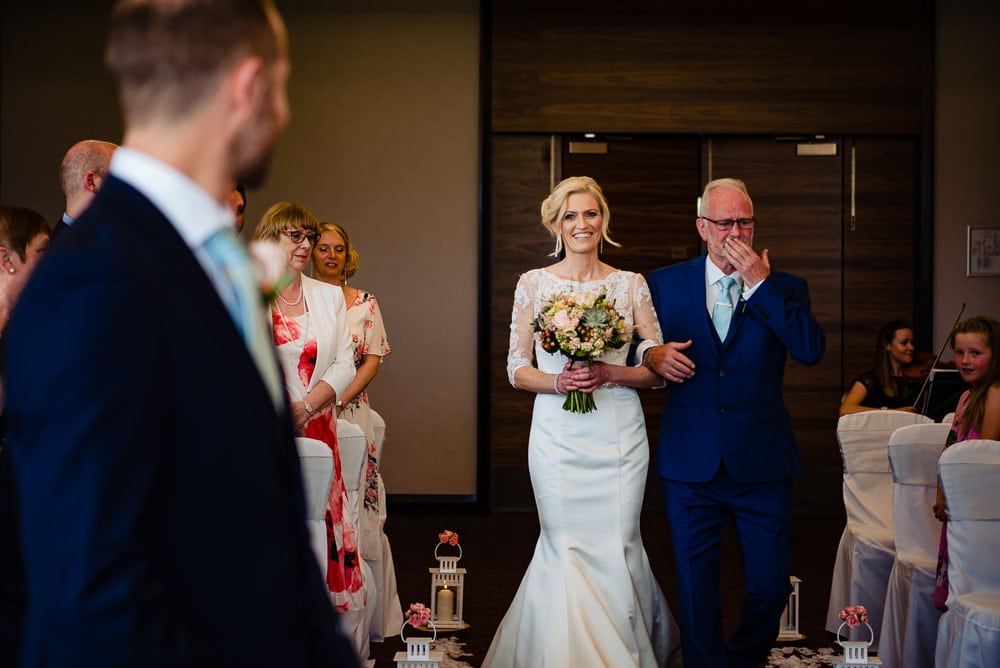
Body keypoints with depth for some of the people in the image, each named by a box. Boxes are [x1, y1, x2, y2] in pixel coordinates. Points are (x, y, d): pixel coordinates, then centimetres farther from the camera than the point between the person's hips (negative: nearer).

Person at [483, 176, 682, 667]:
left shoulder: (631, 285, 5)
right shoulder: (533, 284, 4)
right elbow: (517, 369, 6)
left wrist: (609, 374, -14)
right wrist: (557, 381, -13)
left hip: (618, 434, 0)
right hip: (557, 433, 0)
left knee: (617, 548, 0)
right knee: (565, 549, -1)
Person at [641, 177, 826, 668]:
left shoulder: (784, 288, 4)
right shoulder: (664, 284, 6)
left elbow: (812, 349, -13)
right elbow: (632, 348, 8)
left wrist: (759, 284, -15)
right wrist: (651, 356, -15)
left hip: (762, 462, 0)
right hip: (690, 462, 0)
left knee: (770, 585, 6)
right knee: (696, 590, 7)